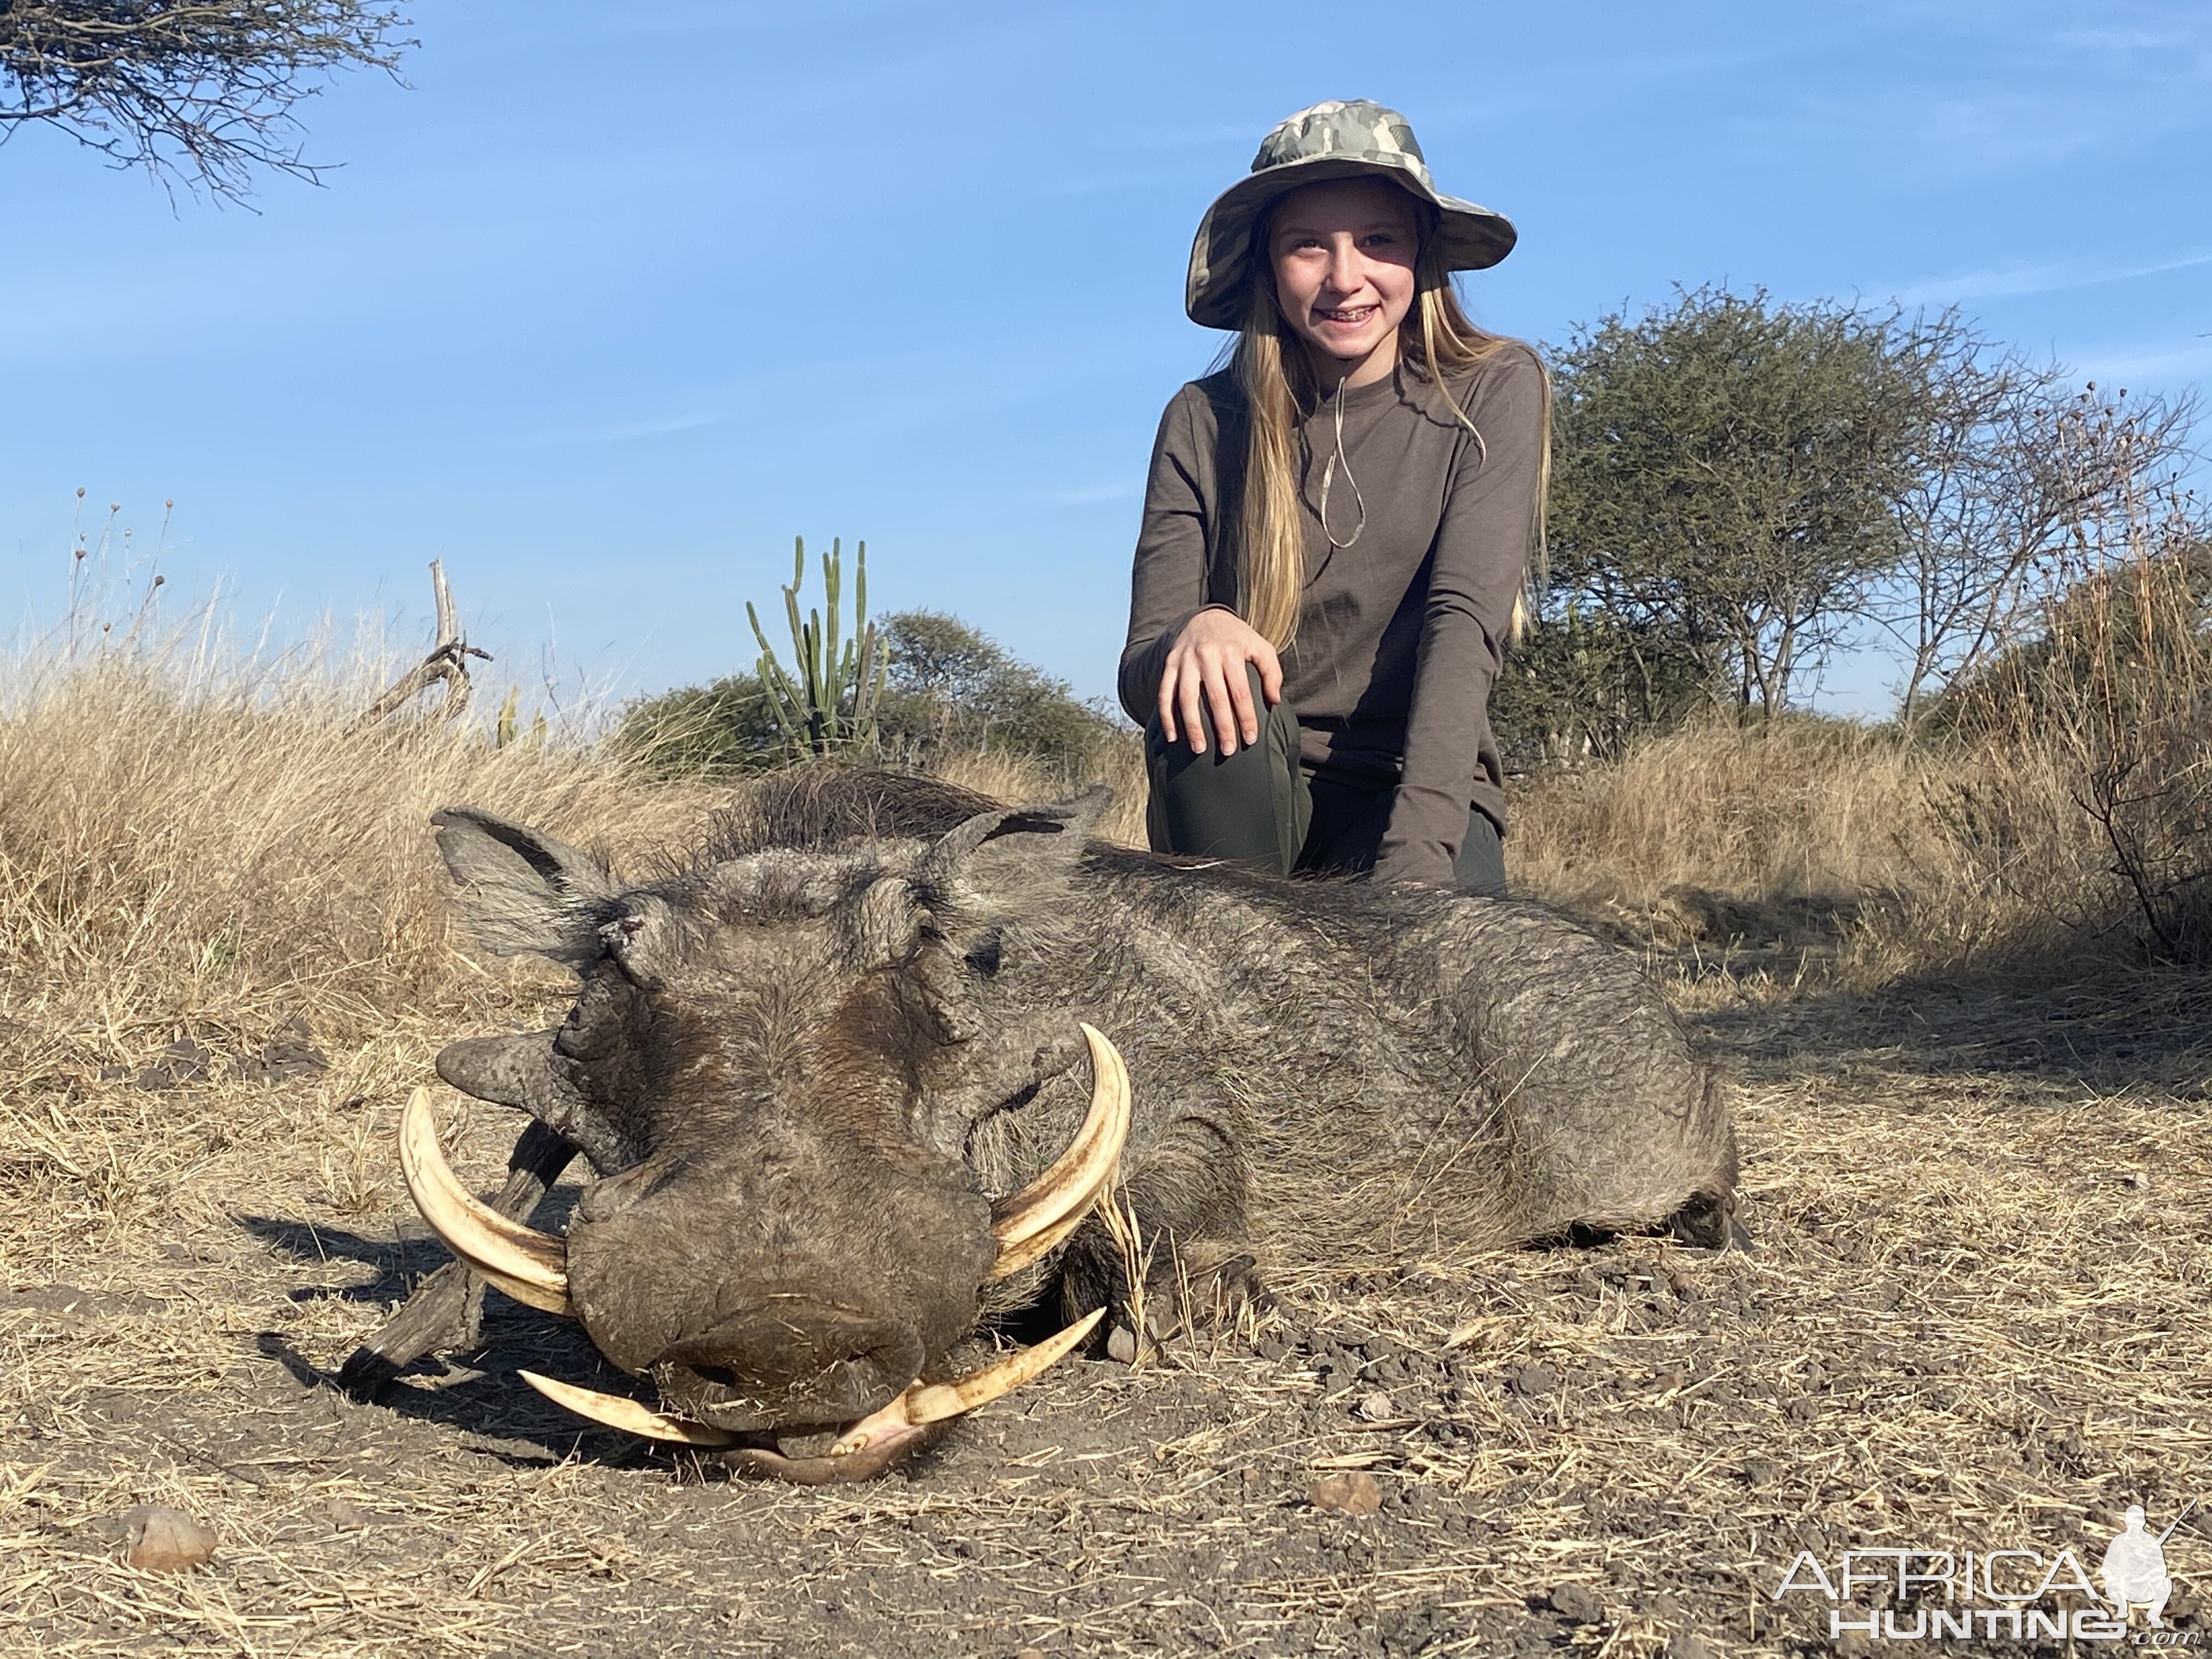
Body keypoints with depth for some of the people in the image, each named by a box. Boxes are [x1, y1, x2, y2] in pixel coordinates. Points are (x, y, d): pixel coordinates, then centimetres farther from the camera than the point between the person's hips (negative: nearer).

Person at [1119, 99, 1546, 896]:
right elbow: (1139, 677, -6)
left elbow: (1466, 620, -17)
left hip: (1421, 788, -1)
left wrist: (1416, 853, -31)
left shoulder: (1494, 391, -3)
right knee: (1209, 695, -32)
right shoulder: (1205, 422, 0)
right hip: (1245, 798, 2)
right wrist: (1193, 635, -32)